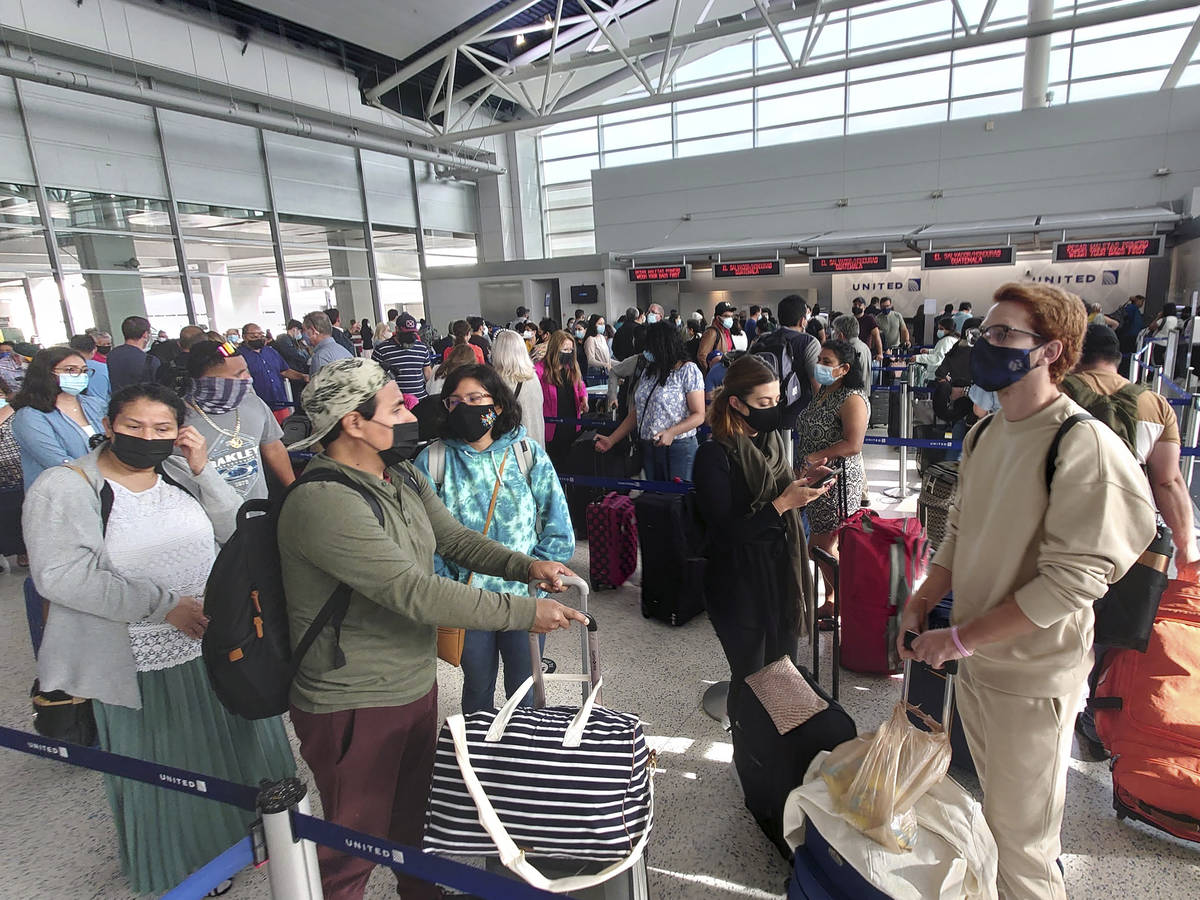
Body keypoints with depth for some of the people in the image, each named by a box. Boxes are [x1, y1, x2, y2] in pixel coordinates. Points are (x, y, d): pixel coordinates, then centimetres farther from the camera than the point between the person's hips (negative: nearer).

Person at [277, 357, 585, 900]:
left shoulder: (403, 477, 1)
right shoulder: (323, 503, -28)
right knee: (353, 853, 14)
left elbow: (454, 538, 5)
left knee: (416, 817, 28)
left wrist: (526, 566, -13)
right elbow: (416, 593, -32)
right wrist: (525, 613, -28)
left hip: (416, 685, 8)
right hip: (355, 708, -8)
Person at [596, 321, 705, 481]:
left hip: (679, 449, -6)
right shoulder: (648, 372, 15)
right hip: (648, 448, 6)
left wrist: (671, 433, -24)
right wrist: (611, 440, 10)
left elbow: (699, 415, -10)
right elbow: (635, 413, 16)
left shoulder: (688, 370, -5)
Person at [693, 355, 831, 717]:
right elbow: (726, 530, -20)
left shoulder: (773, 439, 5)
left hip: (780, 574, 7)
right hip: (740, 583, -7)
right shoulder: (715, 455, -18)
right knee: (750, 677, 7)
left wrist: (801, 483, -2)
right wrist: (782, 503, -24)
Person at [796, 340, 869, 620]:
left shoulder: (852, 399, -16)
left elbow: (853, 444, -26)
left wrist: (817, 456, -22)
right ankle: (830, 600, 29)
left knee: (823, 546, -3)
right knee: (825, 544, 16)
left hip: (839, 481, -9)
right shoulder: (822, 392, 12)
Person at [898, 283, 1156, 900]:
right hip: (973, 662, 7)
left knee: (1020, 842, 11)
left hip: (1032, 678, -7)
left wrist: (959, 638, -20)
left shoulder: (1083, 445, -21)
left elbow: (1071, 582, -23)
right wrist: (920, 605, -2)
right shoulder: (983, 434, 3)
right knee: (995, 806, 27)